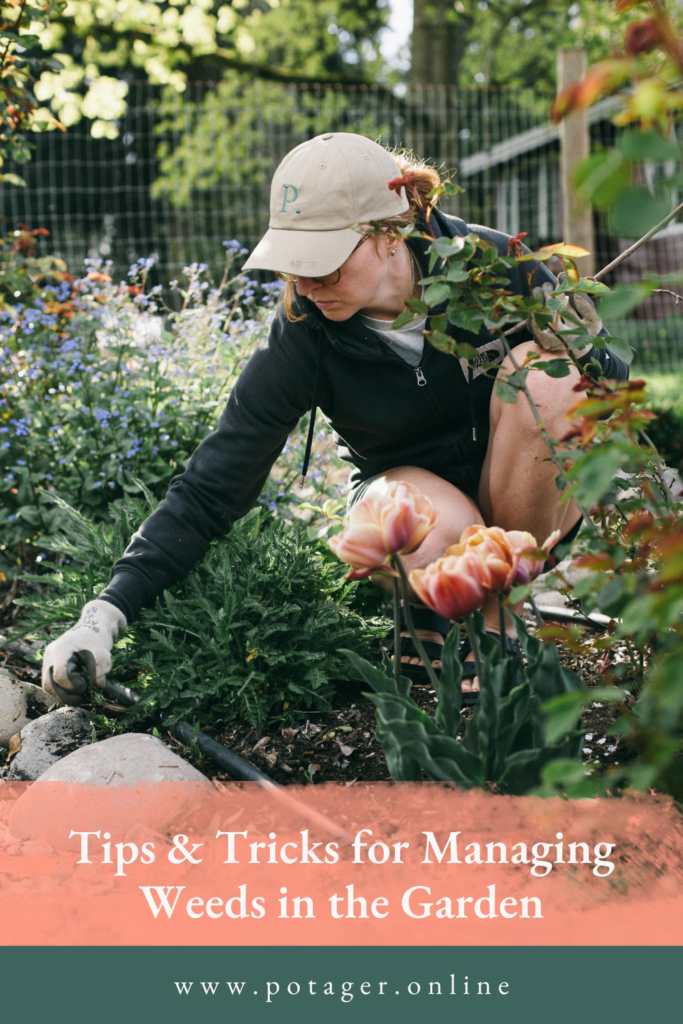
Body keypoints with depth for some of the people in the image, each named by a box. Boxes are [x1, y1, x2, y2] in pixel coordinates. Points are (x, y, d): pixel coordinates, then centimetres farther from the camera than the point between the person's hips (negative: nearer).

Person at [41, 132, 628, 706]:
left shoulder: (498, 267, -21)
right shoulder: (301, 339, -21)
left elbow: (613, 384, -5)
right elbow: (210, 489, -21)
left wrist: (580, 347, -30)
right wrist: (108, 614, -29)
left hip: (528, 489, 2)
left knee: (543, 373, -30)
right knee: (441, 534, -39)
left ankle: (499, 613, -15)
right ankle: (431, 618, -1)